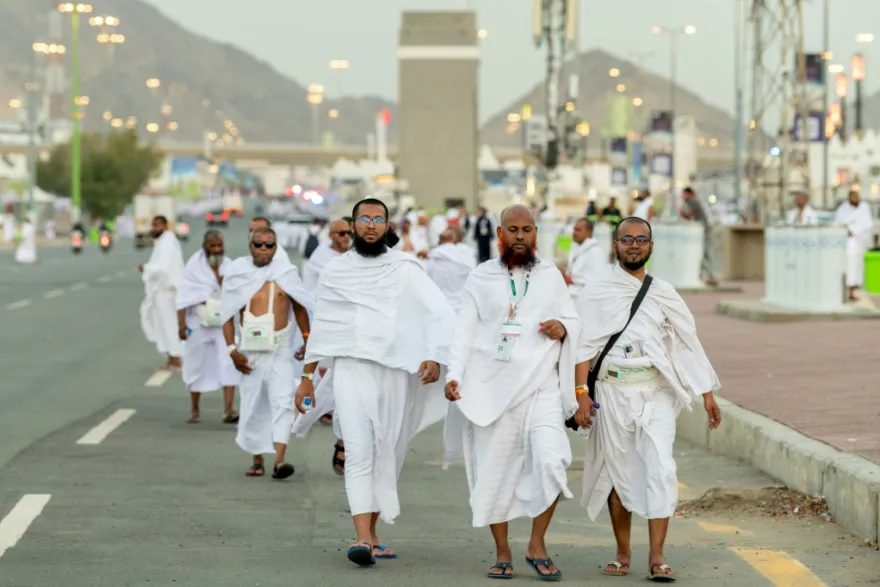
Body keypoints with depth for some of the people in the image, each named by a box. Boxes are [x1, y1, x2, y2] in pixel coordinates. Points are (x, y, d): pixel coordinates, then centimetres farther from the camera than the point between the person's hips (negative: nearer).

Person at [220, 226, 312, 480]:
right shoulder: (237, 273, 0)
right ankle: (258, 460, 20)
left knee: (282, 402, -14)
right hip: (250, 350, 0)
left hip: (281, 349, 0)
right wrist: (232, 349, -6)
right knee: (253, 407, 7)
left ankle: (279, 461, -22)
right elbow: (228, 315, 2)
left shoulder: (287, 272, 3)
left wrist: (307, 339, 11)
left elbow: (299, 307, 13)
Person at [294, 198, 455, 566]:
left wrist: (435, 356, -22)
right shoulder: (335, 270, 9)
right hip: (350, 369, 0)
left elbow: (441, 313, -7)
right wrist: (307, 377, 14)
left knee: (387, 456, 6)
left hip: (394, 371, 0)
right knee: (359, 454, -13)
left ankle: (371, 533, 20)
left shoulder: (404, 269, 2)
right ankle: (362, 539, -22)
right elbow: (321, 327, 15)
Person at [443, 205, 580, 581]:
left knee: (550, 461, -17)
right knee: (493, 471, 3)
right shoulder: (481, 278, 6)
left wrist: (563, 328, -8)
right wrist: (454, 374, -12)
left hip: (541, 388, 0)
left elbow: (574, 320, 16)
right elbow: (465, 330, 1)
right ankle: (502, 554, 16)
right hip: (492, 389, 0)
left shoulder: (551, 276, 10)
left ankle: (537, 546, -2)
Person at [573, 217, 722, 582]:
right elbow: (584, 345, -2)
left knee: (661, 469, -11)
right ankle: (623, 554, 16)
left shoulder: (663, 293, 10)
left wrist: (707, 393, 9)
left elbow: (688, 343, 12)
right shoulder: (598, 291, 3)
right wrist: (581, 394, -11)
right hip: (612, 391, -1)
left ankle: (656, 558, -12)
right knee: (619, 472, 5)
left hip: (657, 392, 1)